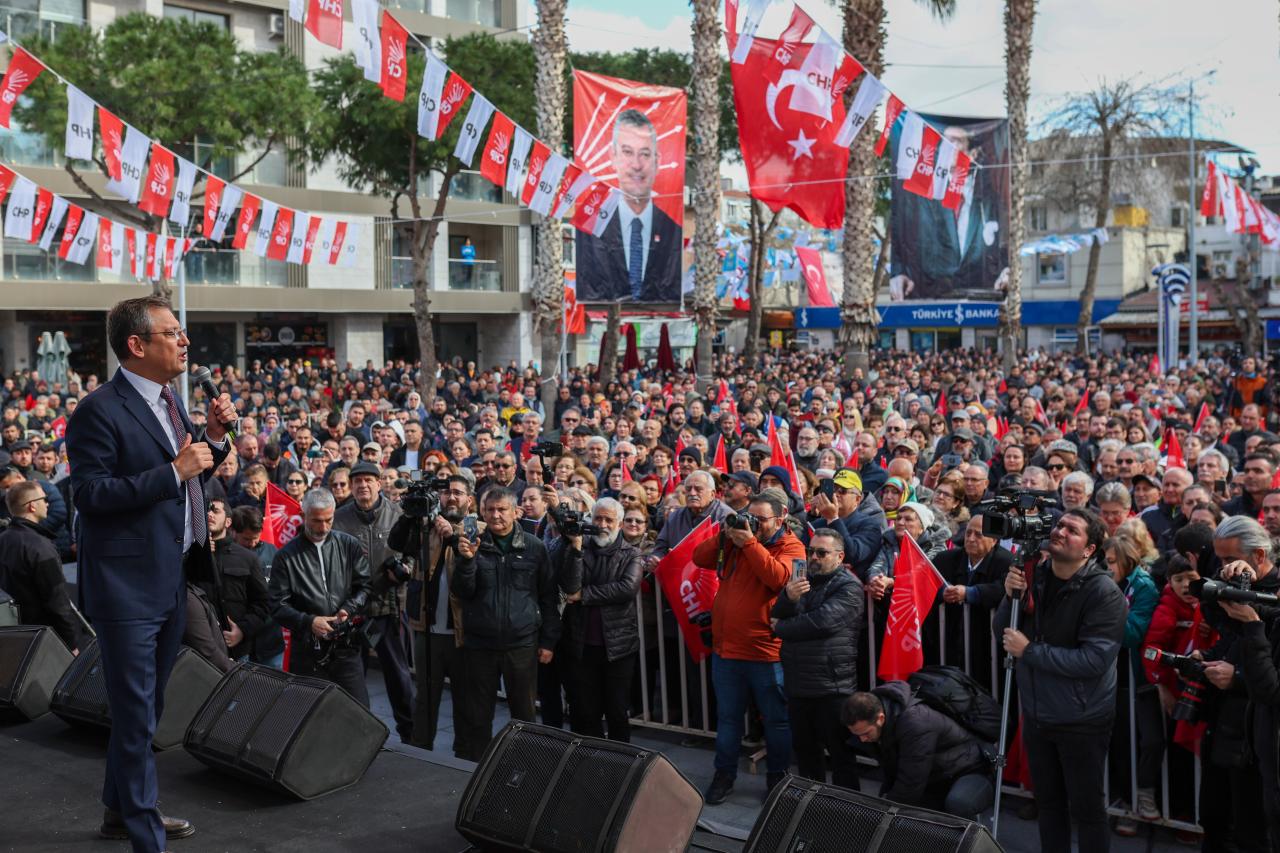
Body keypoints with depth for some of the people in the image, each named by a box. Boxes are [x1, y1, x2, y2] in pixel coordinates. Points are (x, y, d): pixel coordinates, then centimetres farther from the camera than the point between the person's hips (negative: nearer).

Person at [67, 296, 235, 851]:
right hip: (127, 584, -9)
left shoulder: (167, 402, 11)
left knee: (144, 710, 22)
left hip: (171, 579, 9)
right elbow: (90, 494, -22)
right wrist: (174, 470, -24)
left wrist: (214, 437, 1)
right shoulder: (100, 411, -15)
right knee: (135, 716, -1)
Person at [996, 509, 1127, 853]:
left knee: (1086, 807, 8)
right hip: (1037, 713, 6)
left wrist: (1029, 651, -23)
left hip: (1082, 721, -6)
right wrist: (1010, 596, -17)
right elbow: (1004, 632, 4)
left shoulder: (1104, 592, -19)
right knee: (1047, 801, 21)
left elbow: (1095, 659, -26)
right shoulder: (1035, 575, -2)